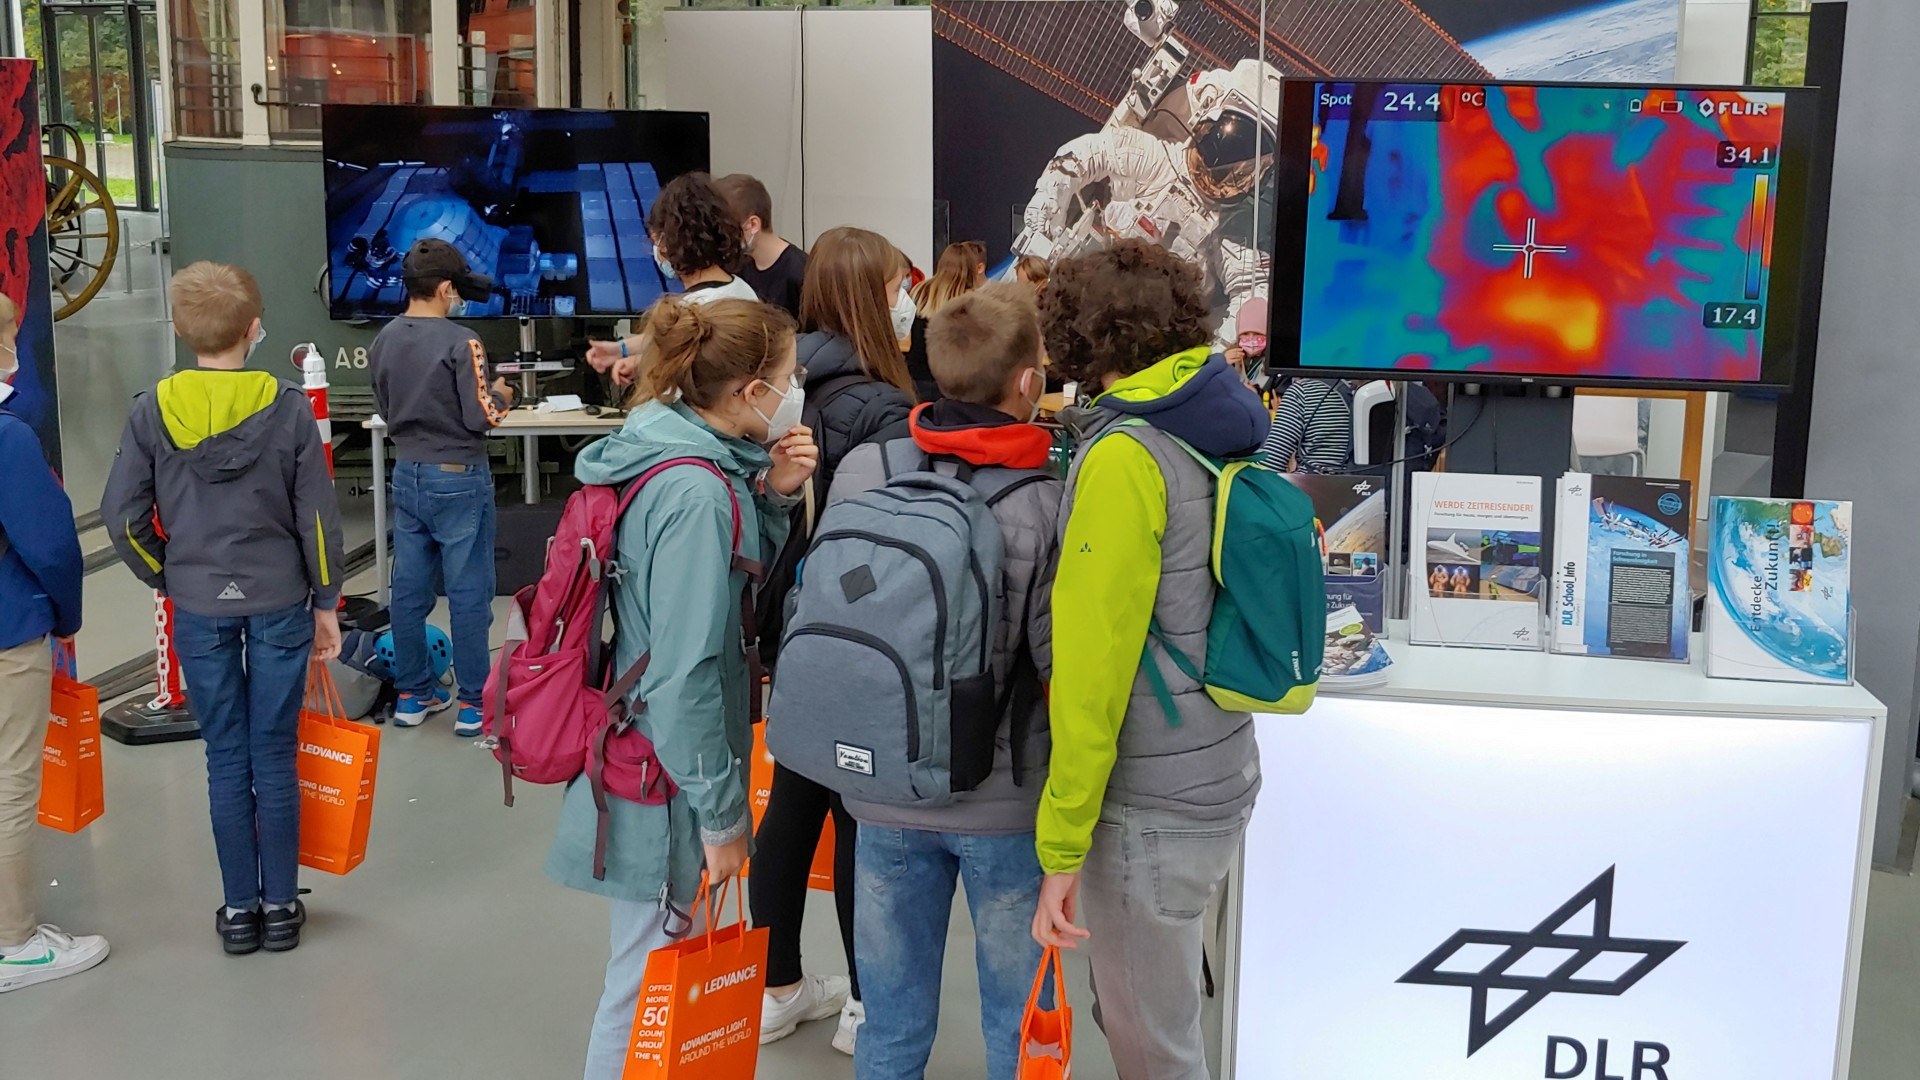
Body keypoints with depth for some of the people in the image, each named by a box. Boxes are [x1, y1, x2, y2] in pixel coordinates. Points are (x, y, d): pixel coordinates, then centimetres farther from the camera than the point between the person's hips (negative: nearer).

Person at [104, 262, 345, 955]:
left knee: (225, 759, 9)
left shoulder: (152, 412, -6)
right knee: (274, 757, 7)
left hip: (199, 610, 1)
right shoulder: (288, 408, -9)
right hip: (278, 604, -1)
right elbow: (317, 516, -6)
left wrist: (168, 577, 11)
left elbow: (123, 516, -4)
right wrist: (325, 601, 5)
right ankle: (280, 907, 15)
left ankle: (240, 910, 17)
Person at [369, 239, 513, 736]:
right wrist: (500, 394, 2)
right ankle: (474, 704, 8)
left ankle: (412, 694, 22)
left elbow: (387, 409, 13)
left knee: (409, 588, 12)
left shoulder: (384, 341, 3)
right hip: (458, 478, -6)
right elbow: (481, 417, -17)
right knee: (468, 593, 1)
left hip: (407, 473, 6)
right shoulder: (461, 342, -17)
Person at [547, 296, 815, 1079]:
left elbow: (736, 582, 14)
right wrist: (721, 813, -18)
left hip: (646, 748, 9)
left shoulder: (692, 457, 3)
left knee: (663, 956, 23)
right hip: (663, 776, -9)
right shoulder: (696, 491, -25)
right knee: (647, 979, 6)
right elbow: (685, 672, -26)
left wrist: (774, 496, -2)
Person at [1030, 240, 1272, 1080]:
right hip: (1221, 780, 8)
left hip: (1149, 806, -8)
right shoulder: (1226, 434, 5)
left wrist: (1061, 843, -16)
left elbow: (1093, 661, -20)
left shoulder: (1124, 456, -18)